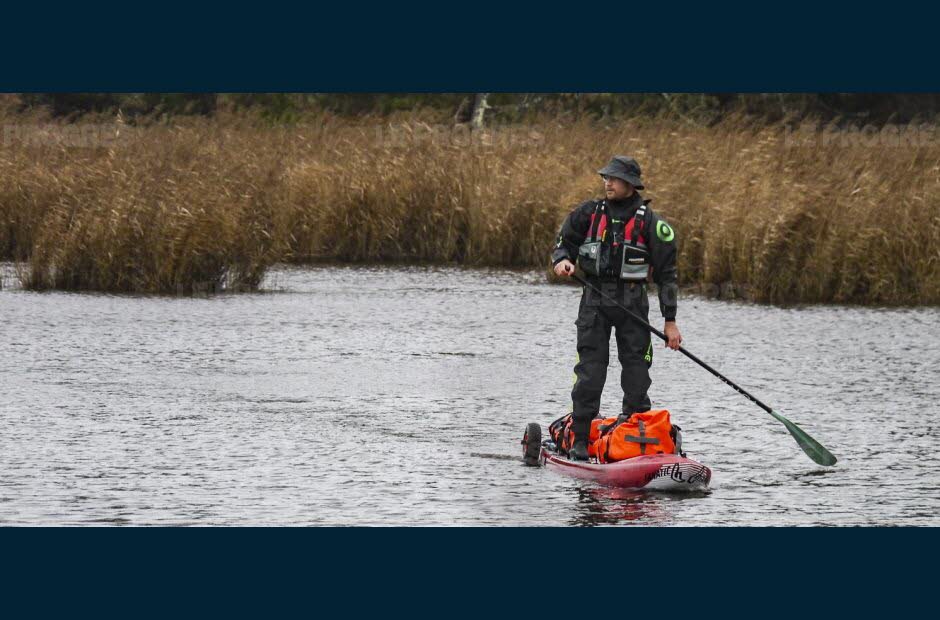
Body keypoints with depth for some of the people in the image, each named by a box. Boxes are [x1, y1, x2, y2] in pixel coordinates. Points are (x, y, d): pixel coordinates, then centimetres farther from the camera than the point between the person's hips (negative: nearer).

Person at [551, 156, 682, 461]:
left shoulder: (649, 222, -1)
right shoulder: (590, 213, 5)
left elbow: (666, 273, 1)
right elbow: (564, 243, 14)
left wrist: (670, 321, -3)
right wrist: (562, 261, -12)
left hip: (632, 301, -1)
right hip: (595, 300, 1)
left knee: (636, 369, 0)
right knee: (590, 370, -6)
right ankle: (579, 440, -6)